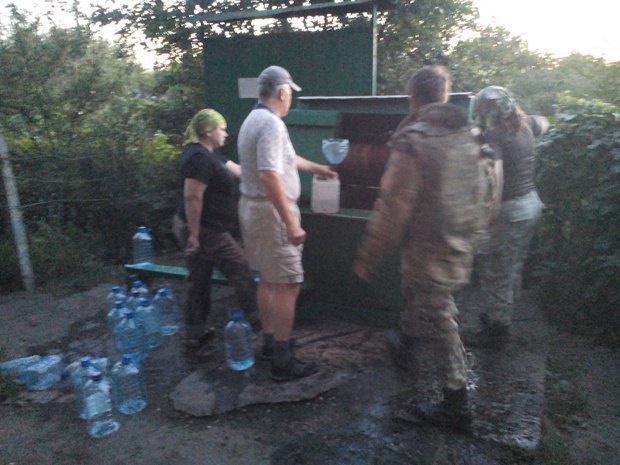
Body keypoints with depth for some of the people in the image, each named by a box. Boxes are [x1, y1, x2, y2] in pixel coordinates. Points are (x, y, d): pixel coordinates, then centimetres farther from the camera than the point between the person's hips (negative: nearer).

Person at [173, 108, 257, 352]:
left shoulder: (208, 154, 13)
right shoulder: (200, 157, -20)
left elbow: (238, 171, 17)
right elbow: (192, 197, -26)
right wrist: (194, 234, -24)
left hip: (202, 230, 11)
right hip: (206, 231, -11)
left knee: (199, 281, 15)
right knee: (242, 275, 3)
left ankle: (195, 336, 25)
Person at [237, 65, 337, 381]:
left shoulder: (254, 119, 14)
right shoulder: (271, 123, -19)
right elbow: (270, 177, -29)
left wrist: (316, 168, 39)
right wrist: (291, 223, -28)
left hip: (252, 207, 10)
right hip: (270, 212, -10)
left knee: (268, 280, 18)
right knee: (288, 284, -4)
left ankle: (270, 343, 31)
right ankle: (283, 361, 4)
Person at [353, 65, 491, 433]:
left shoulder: (414, 141, -20)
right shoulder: (467, 136, 4)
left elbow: (393, 208, -22)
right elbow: (476, 195, 12)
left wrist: (368, 257, -14)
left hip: (428, 251, -8)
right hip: (461, 248, 8)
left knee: (438, 323, 5)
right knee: (418, 297, 30)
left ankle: (457, 408, 19)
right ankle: (407, 342, 55)